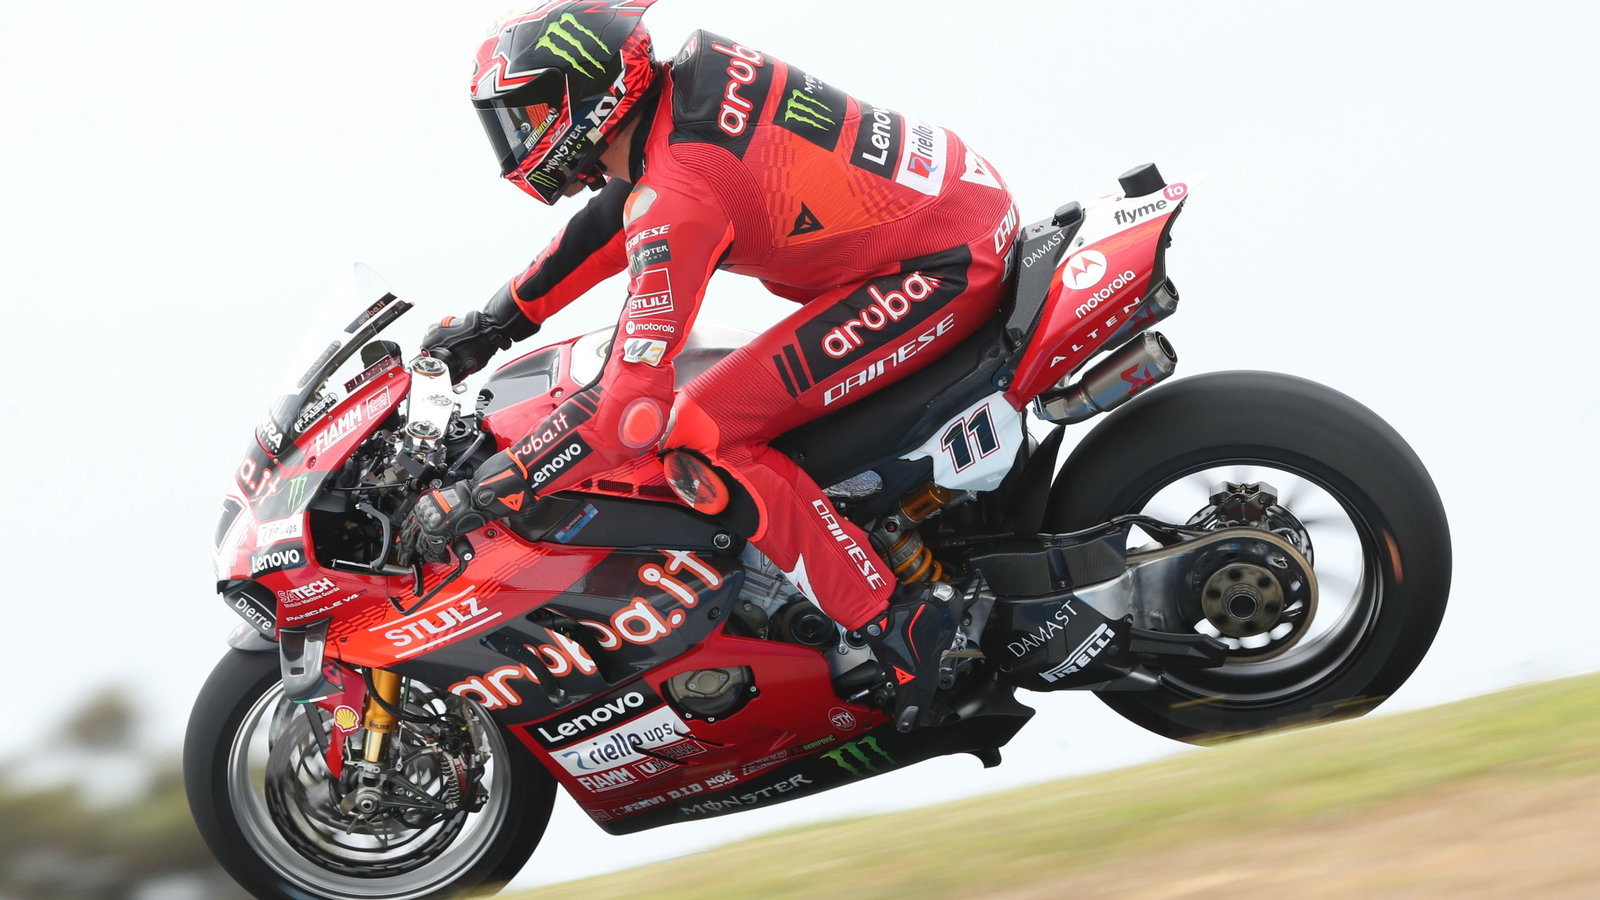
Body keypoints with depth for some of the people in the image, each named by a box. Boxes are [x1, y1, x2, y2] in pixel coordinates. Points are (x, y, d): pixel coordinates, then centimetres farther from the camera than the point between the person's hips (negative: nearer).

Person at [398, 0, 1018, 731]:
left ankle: (897, 628, -12)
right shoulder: (695, 69, 4)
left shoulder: (678, 194, -22)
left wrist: (475, 497, -17)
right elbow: (617, 213, 22)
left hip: (947, 271, -10)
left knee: (698, 439, -13)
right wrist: (494, 324, 24)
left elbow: (634, 410, -24)